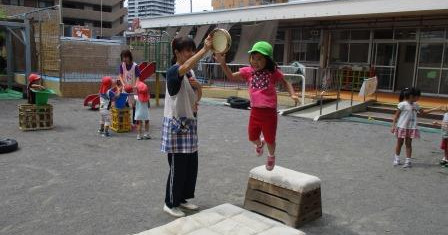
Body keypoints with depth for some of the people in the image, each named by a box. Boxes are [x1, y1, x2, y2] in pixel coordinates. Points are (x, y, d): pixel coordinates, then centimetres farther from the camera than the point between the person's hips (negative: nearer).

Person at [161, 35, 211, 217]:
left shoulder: (191, 73, 11)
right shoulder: (173, 71, -14)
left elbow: (195, 99, 18)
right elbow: (185, 67, -39)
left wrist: (198, 86, -3)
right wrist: (205, 49, -43)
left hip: (189, 123, 8)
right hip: (175, 124, -8)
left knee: (191, 165, 13)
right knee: (177, 166, 0)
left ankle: (182, 198, 30)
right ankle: (170, 203, 17)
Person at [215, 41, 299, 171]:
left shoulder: (273, 72, -8)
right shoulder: (248, 71, -1)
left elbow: (285, 83, 5)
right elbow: (231, 76, -2)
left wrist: (292, 94, -11)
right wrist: (223, 63, -17)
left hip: (269, 112, -3)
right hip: (255, 111, 3)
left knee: (270, 140, 11)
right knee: (252, 137, 18)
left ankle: (271, 156, 44)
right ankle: (260, 144, 56)